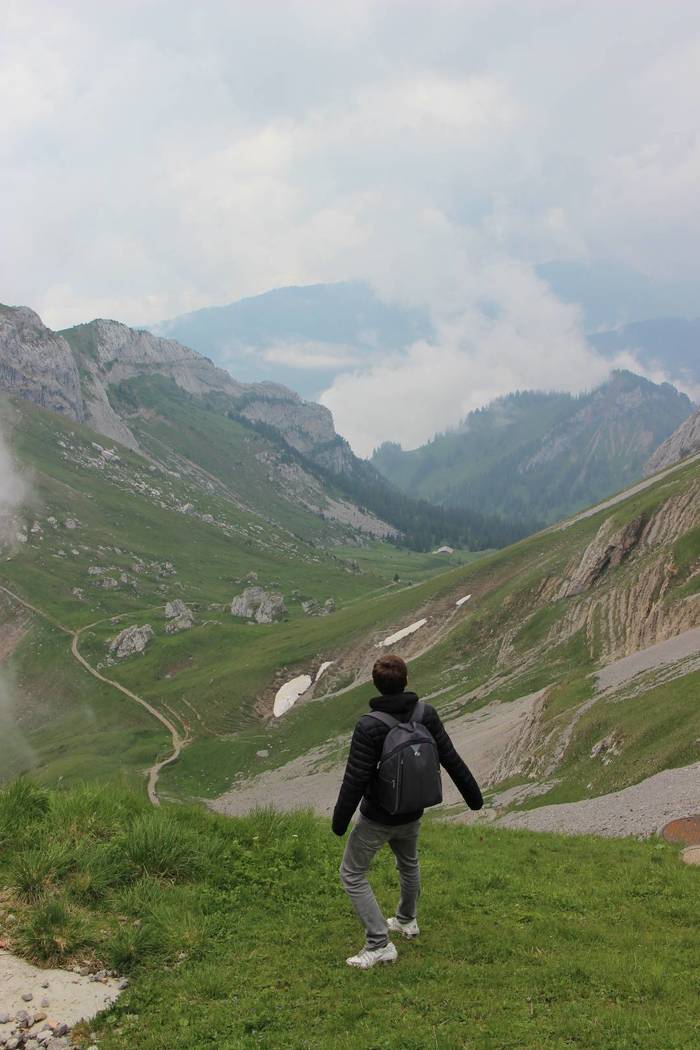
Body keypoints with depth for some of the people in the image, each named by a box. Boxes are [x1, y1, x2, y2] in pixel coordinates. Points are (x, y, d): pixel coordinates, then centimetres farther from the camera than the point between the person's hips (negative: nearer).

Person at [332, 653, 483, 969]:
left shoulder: (368, 727, -28)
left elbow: (355, 780, -23)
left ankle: (379, 944, 7)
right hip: (413, 813, 6)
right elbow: (451, 759, -4)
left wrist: (340, 820, -9)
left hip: (377, 818, -6)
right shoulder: (427, 715, -13)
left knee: (352, 874, 10)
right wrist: (474, 796, 9)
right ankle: (406, 921, 51)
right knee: (408, 863, 30)